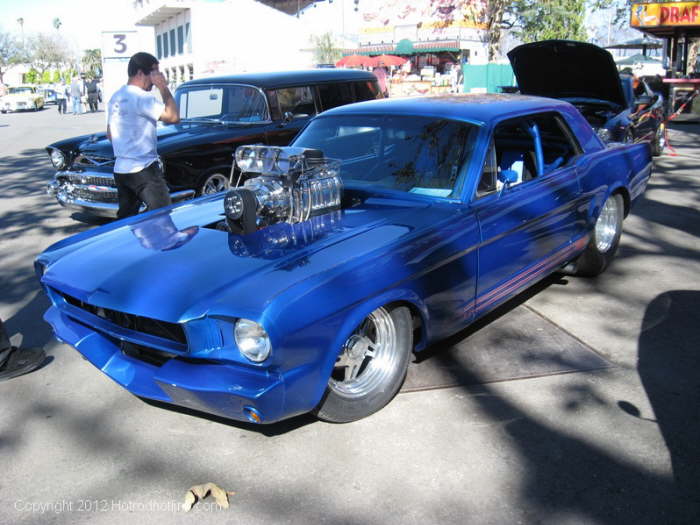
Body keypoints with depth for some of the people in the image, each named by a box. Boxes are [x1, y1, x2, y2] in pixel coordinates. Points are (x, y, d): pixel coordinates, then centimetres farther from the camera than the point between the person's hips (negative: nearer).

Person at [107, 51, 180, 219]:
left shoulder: (115, 98, 15)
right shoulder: (141, 97, -14)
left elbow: (109, 134, 22)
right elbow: (173, 117, -20)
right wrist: (164, 87, -10)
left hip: (120, 169, 9)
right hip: (143, 170, -9)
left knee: (125, 219, 13)